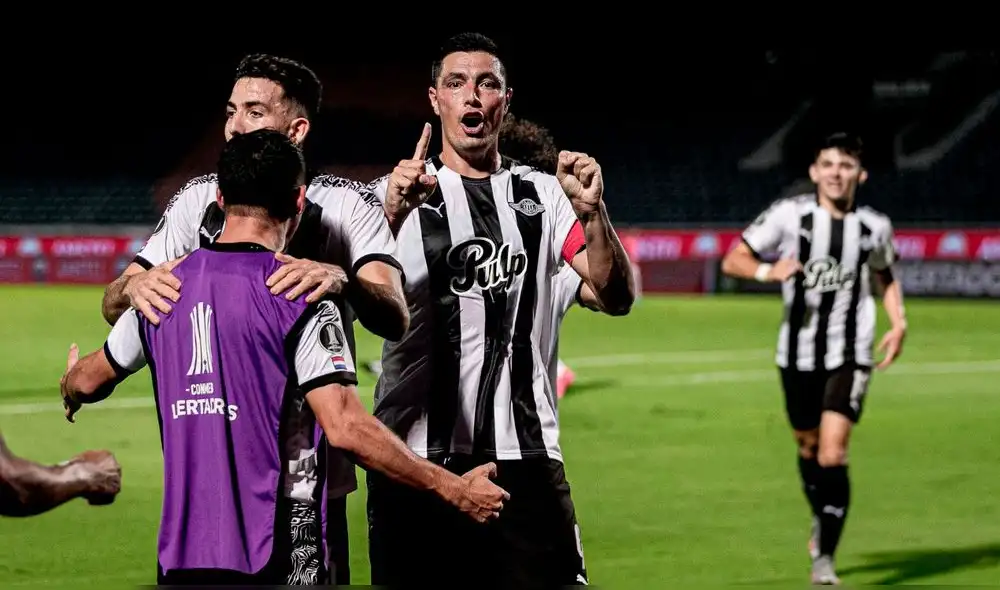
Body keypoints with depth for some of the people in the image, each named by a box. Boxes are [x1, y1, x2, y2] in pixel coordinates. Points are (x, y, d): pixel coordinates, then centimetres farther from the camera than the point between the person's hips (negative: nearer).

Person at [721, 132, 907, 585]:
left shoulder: (874, 227, -2)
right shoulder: (790, 215, -9)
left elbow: (886, 275, 19)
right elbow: (732, 261, -6)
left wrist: (899, 322, 3)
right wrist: (766, 271, -26)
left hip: (850, 356, -1)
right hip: (798, 354, 1)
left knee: (833, 455, -15)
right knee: (808, 447, 17)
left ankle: (824, 557, -5)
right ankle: (822, 519, 47)